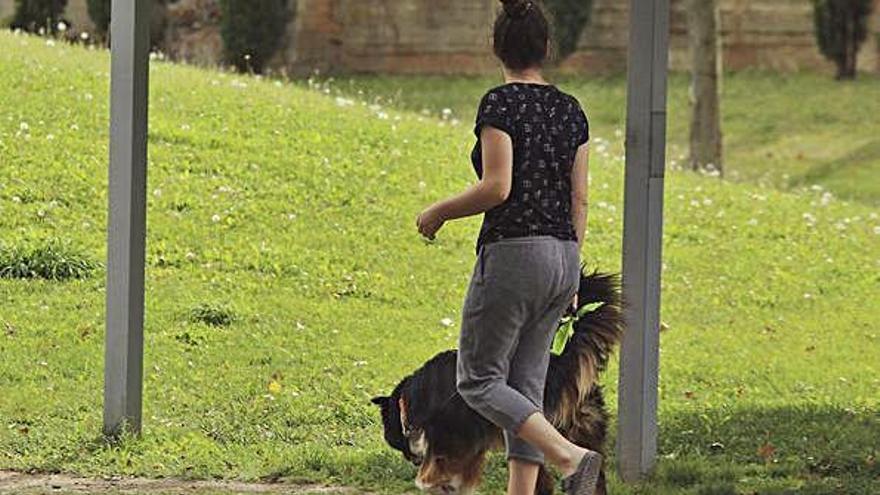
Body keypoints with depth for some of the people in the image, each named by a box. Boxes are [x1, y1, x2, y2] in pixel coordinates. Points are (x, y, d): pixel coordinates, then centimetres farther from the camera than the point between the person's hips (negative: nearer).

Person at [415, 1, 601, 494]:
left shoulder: (500, 103, -10)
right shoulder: (571, 110, 10)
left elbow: (497, 188, -18)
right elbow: (580, 199, 11)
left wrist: (439, 212, -2)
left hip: (513, 252, -7)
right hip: (562, 256, 7)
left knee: (479, 381, 0)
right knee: (527, 385, 10)